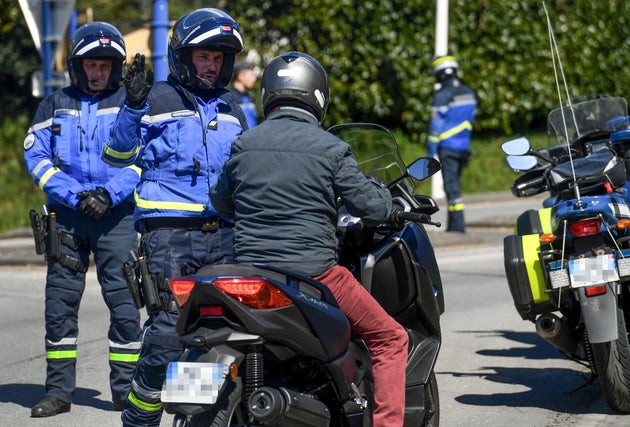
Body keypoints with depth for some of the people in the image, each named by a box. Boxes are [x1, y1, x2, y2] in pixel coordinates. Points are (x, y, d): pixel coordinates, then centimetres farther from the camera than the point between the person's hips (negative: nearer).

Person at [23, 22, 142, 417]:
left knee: (124, 302, -5)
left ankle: (126, 389, 2)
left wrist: (109, 193, -15)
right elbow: (36, 156, 2)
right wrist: (77, 195, -10)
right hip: (66, 215, 2)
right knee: (60, 303, 1)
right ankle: (59, 391, 7)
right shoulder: (55, 106, 12)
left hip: (118, 214, -2)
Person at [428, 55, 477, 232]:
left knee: (451, 186, -7)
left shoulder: (442, 95, -12)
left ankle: (457, 224, -12)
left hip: (447, 146, -7)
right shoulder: (468, 93, 11)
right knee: (454, 183, 15)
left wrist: (431, 152, -9)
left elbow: (436, 125, -12)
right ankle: (452, 223, 17)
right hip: (463, 146, 7)